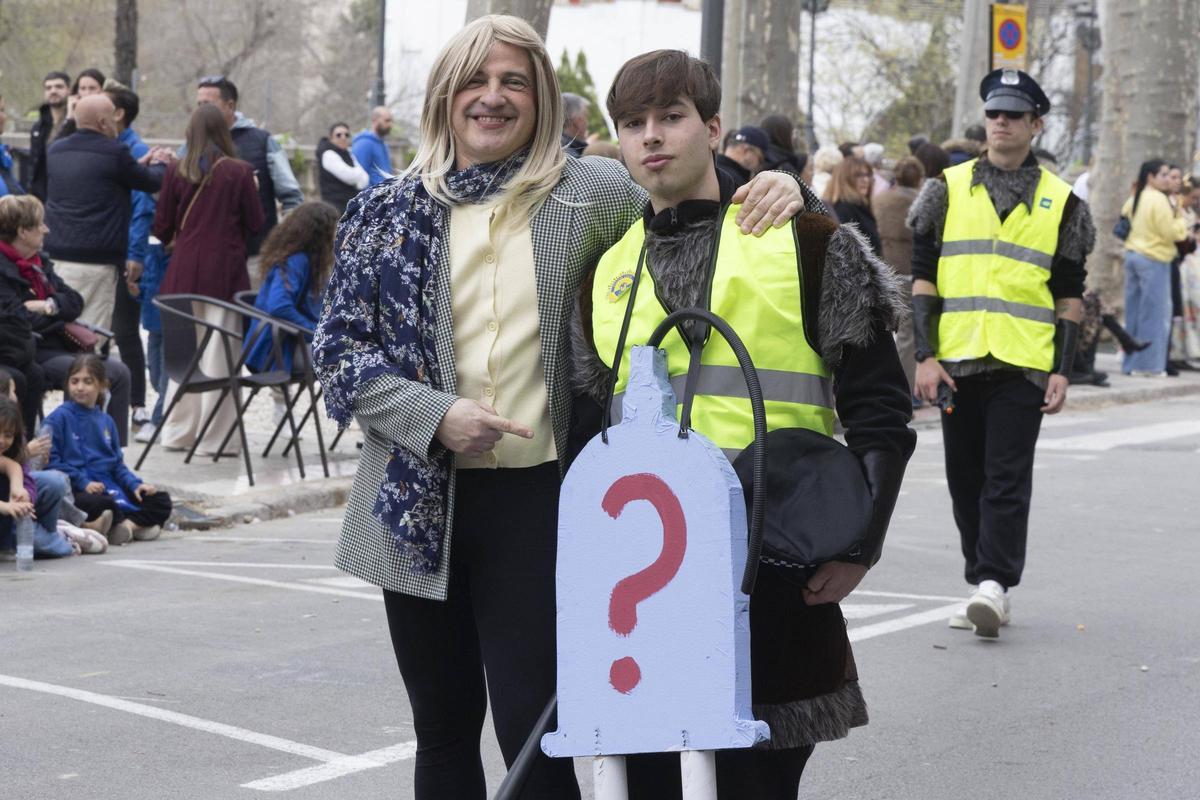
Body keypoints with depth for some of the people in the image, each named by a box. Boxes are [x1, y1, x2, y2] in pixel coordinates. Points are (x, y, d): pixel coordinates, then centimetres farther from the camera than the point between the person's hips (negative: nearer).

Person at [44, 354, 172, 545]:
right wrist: (83, 482, -19)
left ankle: (126, 525, -26)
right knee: (102, 504, -40)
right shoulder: (58, 418, -3)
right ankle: (138, 524, -15)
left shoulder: (105, 421, 17)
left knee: (162, 501, -5)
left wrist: (135, 484, 1)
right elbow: (51, 461, -11)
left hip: (108, 485, 7)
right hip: (78, 491, -7)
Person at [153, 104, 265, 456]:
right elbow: (255, 223, 0)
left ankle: (180, 431, 20)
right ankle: (216, 437, 4)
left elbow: (162, 226, 5)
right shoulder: (240, 172, -8)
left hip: (184, 269, 3)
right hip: (225, 271, -3)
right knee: (218, 353, 1)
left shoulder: (177, 171, -1)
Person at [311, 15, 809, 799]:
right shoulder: (390, 210, 4)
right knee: (444, 728, 14)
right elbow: (341, 347, 3)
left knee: (532, 729, -5)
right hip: (420, 500, 3)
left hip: (537, 498, -2)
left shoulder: (592, 193, 0)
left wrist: (773, 191, -16)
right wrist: (435, 416, -12)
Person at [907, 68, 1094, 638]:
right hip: (957, 360, 2)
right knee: (965, 480, 8)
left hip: (1024, 363, -2)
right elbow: (923, 277, 6)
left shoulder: (1061, 202, 7)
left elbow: (1070, 294, 8)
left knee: (1007, 480, -8)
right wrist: (925, 356, -3)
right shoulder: (948, 190, 7)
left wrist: (1062, 370, -1)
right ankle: (986, 588, 18)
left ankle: (993, 585, -10)